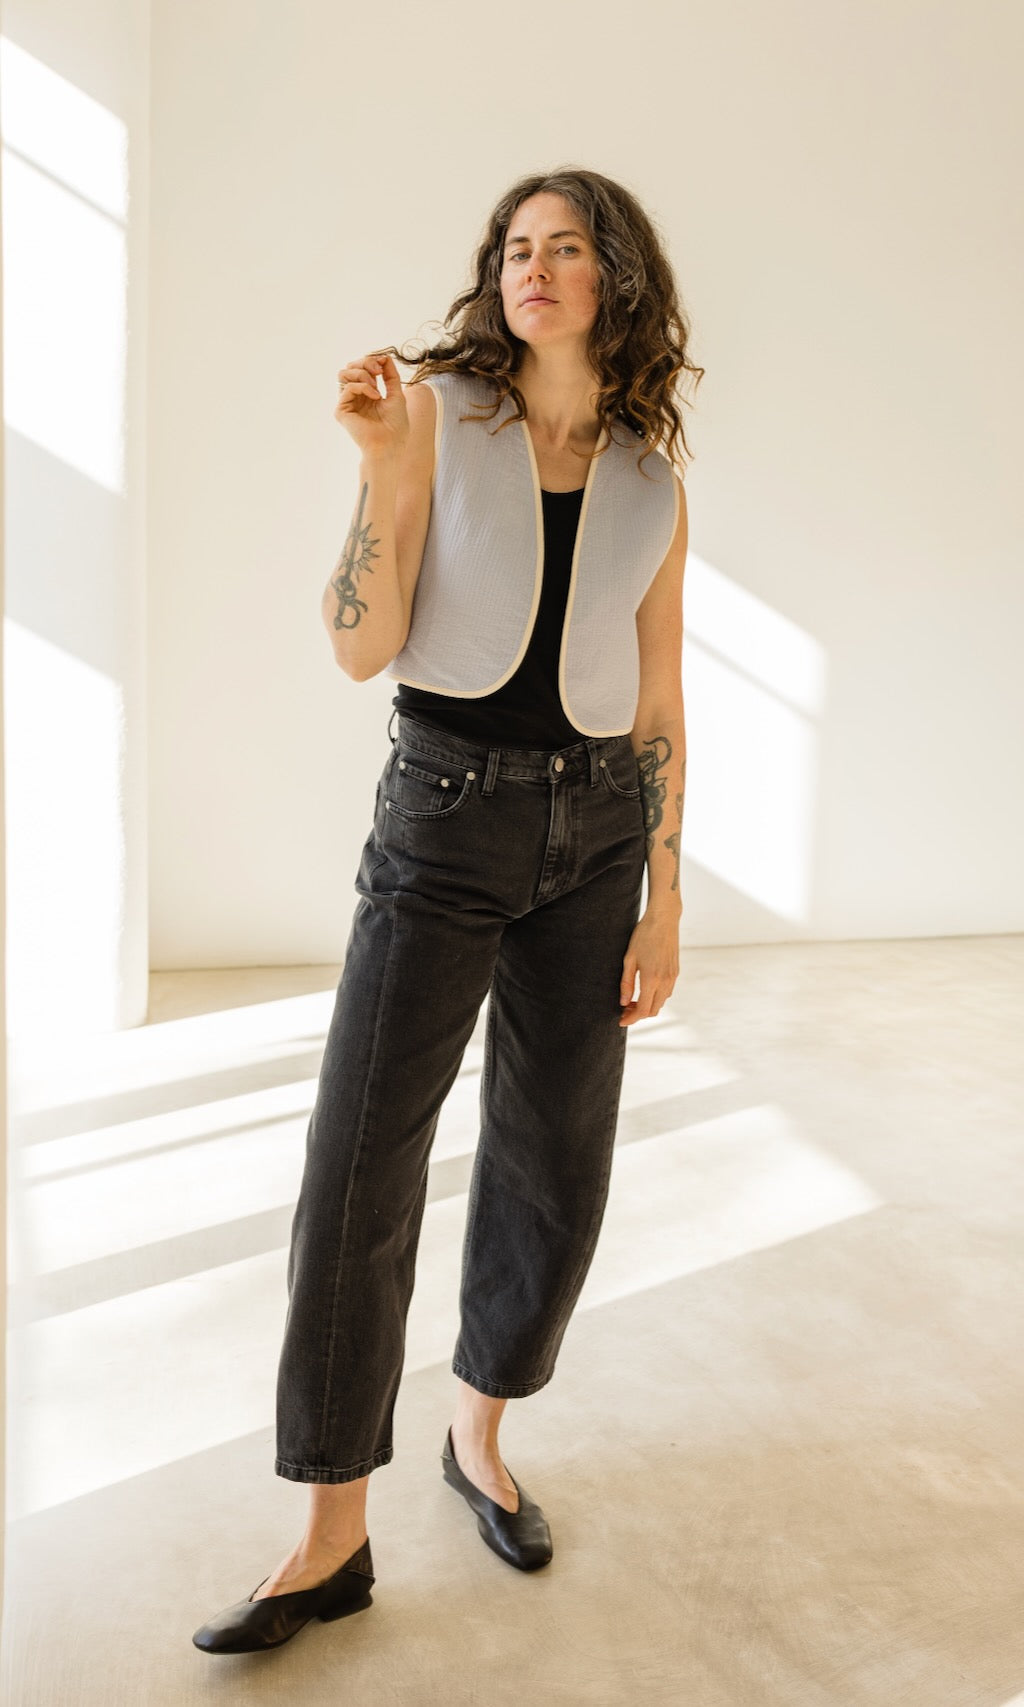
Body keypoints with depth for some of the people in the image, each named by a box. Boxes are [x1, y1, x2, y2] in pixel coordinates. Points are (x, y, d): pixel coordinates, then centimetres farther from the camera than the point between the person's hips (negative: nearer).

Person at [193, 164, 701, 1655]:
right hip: (442, 819, -2)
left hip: (593, 832, 3)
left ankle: (480, 1434, 32)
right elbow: (363, 650, -7)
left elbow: (659, 704, 7)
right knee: (359, 1164, -7)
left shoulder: (653, 483, 6)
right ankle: (334, 1536, 7)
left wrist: (666, 899, 3)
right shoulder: (438, 412, -1)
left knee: (554, 1160, 8)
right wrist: (386, 468, -20)